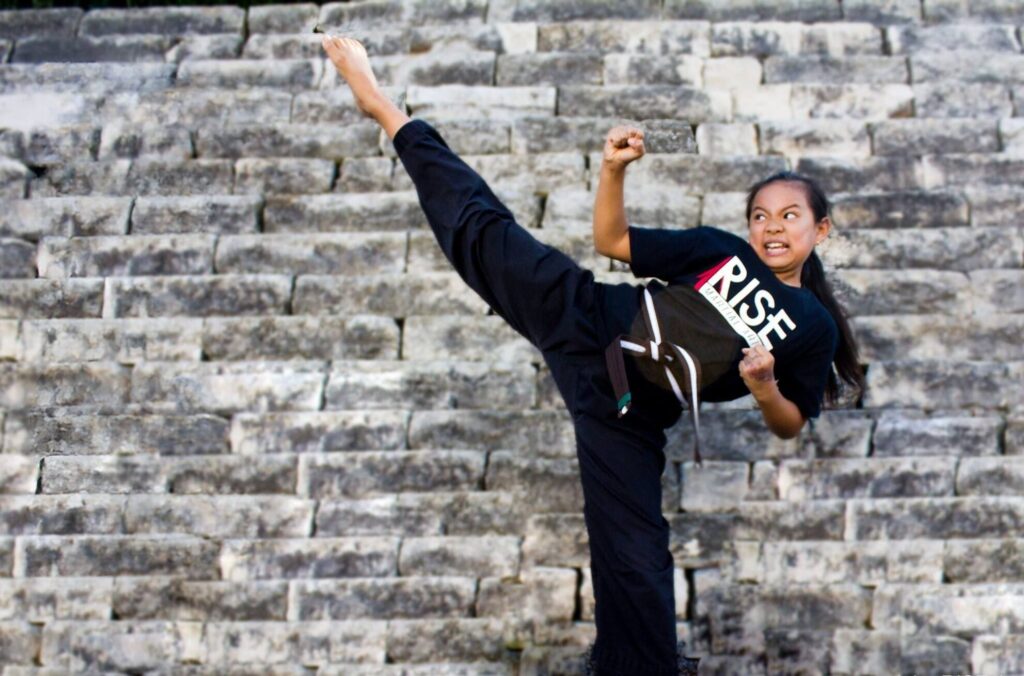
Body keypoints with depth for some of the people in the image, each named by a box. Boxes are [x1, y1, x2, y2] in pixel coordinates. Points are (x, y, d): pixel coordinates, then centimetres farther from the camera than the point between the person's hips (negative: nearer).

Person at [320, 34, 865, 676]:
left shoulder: (814, 329, 3)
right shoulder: (719, 249, 6)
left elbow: (789, 425, 8)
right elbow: (612, 240, 8)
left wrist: (764, 386, -14)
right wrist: (615, 170, -9)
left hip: (630, 410, -1)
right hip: (591, 321, 1)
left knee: (635, 558, -6)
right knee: (485, 231, -2)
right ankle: (386, 110, 12)